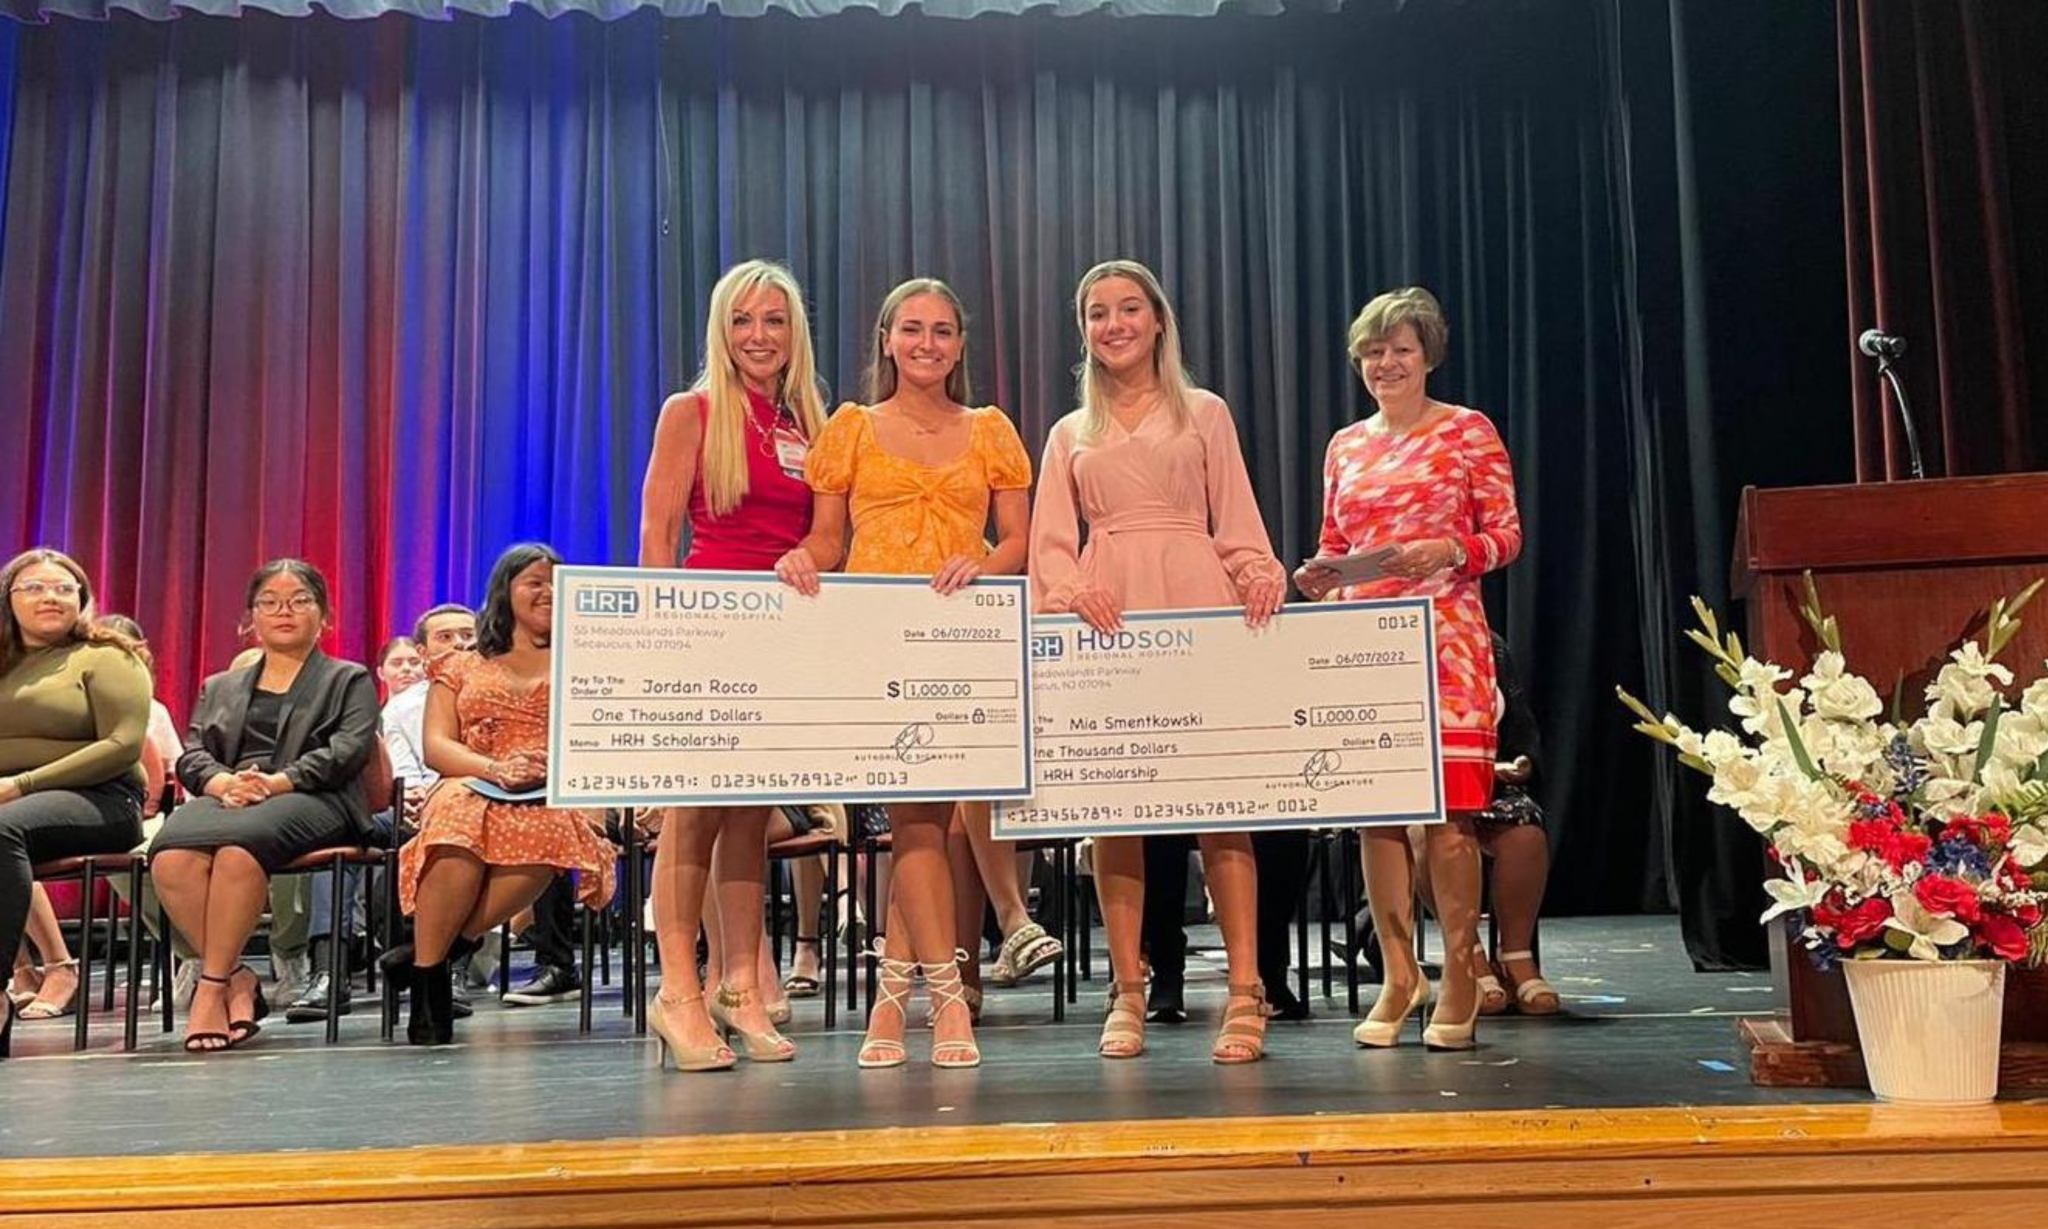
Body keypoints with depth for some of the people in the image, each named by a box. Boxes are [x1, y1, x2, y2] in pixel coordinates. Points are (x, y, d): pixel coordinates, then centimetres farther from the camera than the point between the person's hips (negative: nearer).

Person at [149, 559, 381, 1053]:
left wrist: (278, 782, -14)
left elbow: (349, 749, 2)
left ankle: (211, 987, -29)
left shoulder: (350, 680, 20)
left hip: (311, 799, -3)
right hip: (226, 797, 4)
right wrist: (221, 782, -9)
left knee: (239, 844, -39)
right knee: (170, 857, -34)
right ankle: (237, 980, -23)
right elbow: (192, 756, 17)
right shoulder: (219, 687, 32)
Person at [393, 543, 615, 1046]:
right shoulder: (460, 667, 25)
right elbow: (437, 747, 10)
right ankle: (428, 980, -26)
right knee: (461, 817, -40)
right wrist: (496, 769, -10)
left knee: (544, 827, -41)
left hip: (555, 798, 0)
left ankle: (451, 943, -23)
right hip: (469, 790, 1)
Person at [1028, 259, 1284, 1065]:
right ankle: (1127, 996, 5)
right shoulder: (1070, 434, 20)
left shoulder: (1205, 413, 16)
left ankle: (1244, 992, -6)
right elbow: (1051, 544, 10)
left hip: (1196, 605, -1)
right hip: (1104, 615, 2)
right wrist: (1071, 591, -11)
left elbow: (1237, 524, 10)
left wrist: (1260, 576, -10)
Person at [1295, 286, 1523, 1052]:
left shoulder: (1469, 431, 4)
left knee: (1448, 809, -6)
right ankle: (1398, 975, 12)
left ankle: (1460, 976, 5)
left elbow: (1507, 535, 0)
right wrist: (1318, 578, -2)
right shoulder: (1346, 446, 16)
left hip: (1444, 638, -4)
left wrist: (1449, 551, -18)